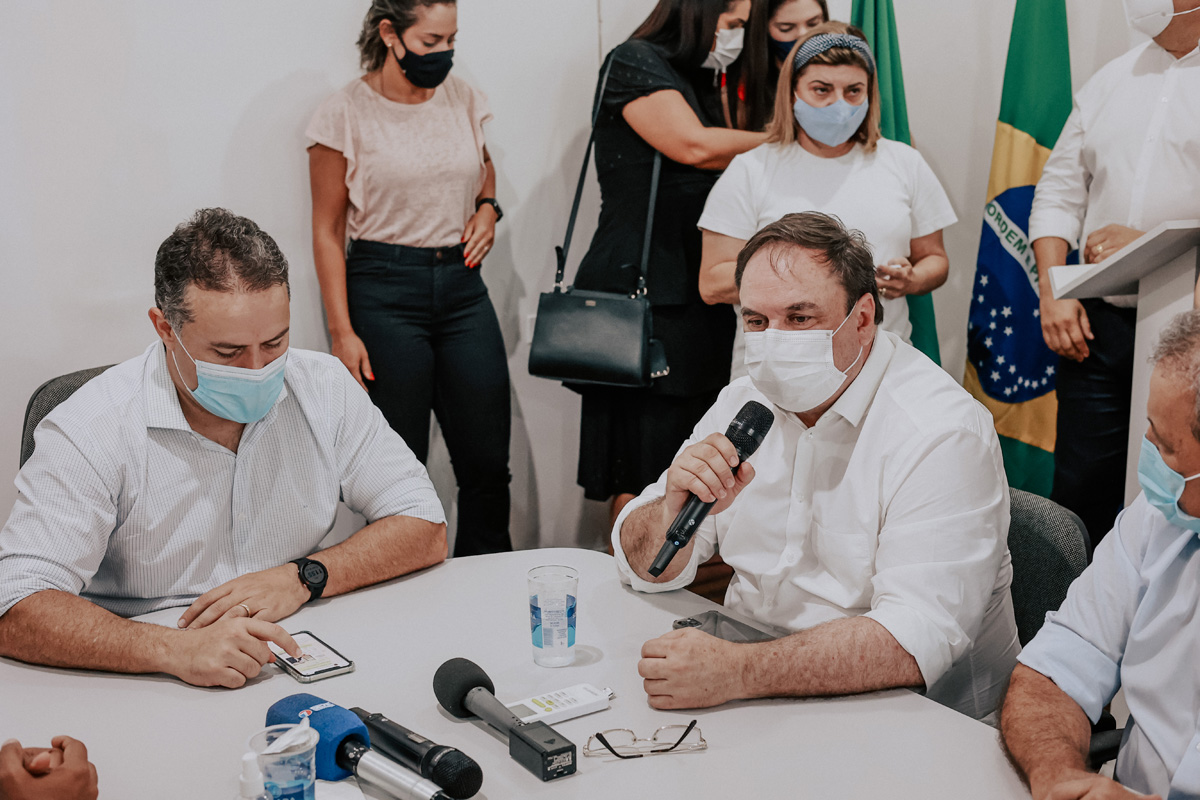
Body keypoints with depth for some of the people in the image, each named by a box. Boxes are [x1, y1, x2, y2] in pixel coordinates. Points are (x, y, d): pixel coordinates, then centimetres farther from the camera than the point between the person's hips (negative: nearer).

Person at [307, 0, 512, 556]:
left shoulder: (463, 98, 7)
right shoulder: (346, 114, -5)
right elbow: (327, 230, -3)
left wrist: (486, 206, 5)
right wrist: (341, 331, -9)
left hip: (462, 285, 4)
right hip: (385, 290, -4)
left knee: (488, 460, 5)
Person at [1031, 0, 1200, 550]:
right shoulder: (1110, 80, 14)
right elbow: (1059, 191, 16)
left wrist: (1151, 244, -15)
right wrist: (1053, 291, 3)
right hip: (1100, 323, 5)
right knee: (1080, 490, 8)